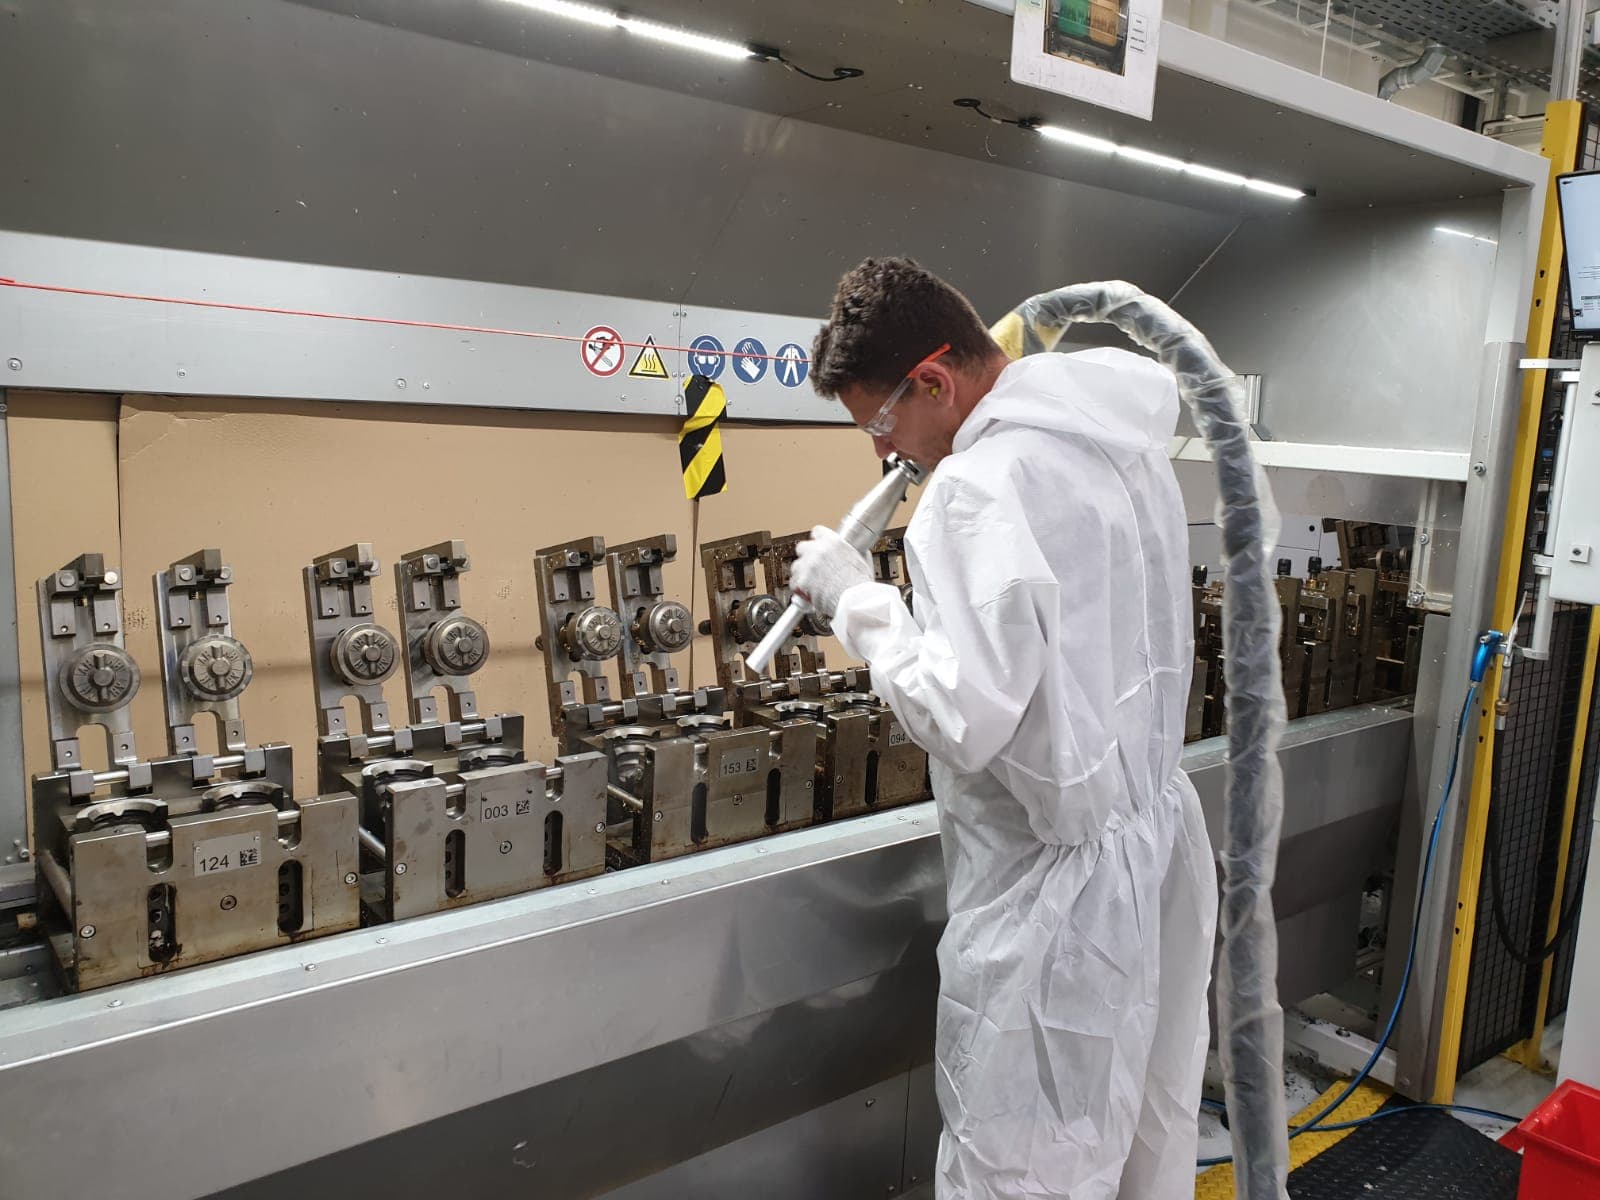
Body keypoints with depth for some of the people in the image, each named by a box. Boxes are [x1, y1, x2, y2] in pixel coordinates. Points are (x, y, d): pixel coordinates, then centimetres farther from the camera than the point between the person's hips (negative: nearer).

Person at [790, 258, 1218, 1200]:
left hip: (1059, 884, -9)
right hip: (1158, 840, 9)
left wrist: (857, 599, -14)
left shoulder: (987, 484, -22)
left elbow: (964, 718, -26)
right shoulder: (1127, 436, 4)